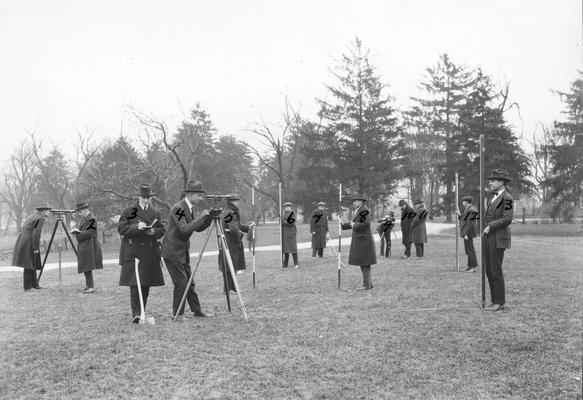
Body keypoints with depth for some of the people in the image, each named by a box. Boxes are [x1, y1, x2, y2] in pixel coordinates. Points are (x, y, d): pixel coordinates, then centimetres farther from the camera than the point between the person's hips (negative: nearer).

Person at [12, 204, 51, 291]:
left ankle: (34, 285, 19)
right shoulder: (41, 218, -10)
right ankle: (27, 287, 4)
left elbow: (22, 230, 21)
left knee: (32, 265, 14)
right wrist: (35, 248, -16)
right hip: (29, 245, -9)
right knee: (29, 265, -2)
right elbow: (36, 234, -21)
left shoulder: (32, 216, 18)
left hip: (22, 243, 9)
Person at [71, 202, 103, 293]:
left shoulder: (91, 219, -14)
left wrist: (77, 233, -10)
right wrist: (77, 231, -3)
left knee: (87, 266, -10)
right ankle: (89, 285, 18)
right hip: (84, 246, 9)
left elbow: (88, 233, -20)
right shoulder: (84, 218, 15)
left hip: (89, 246, -9)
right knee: (85, 266, 12)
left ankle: (91, 286, -6)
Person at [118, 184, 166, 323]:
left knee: (146, 283, 6)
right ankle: (136, 314, -9)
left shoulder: (155, 212, 12)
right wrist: (136, 227, -19)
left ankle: (142, 312, 18)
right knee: (134, 283, -9)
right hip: (132, 251, -4)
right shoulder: (128, 211, 0)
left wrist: (154, 232, -9)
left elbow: (162, 230, 13)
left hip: (150, 252, 4)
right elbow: (121, 228, -5)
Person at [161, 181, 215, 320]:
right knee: (181, 282, -7)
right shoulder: (178, 208, -21)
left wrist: (211, 216, -5)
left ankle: (197, 310, 19)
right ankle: (177, 314, 6)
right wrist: (200, 216, -28)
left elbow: (198, 228, 8)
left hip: (183, 251, 9)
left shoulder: (192, 208, 6)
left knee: (189, 281, 12)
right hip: (172, 251, -9)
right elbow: (185, 229, -30)